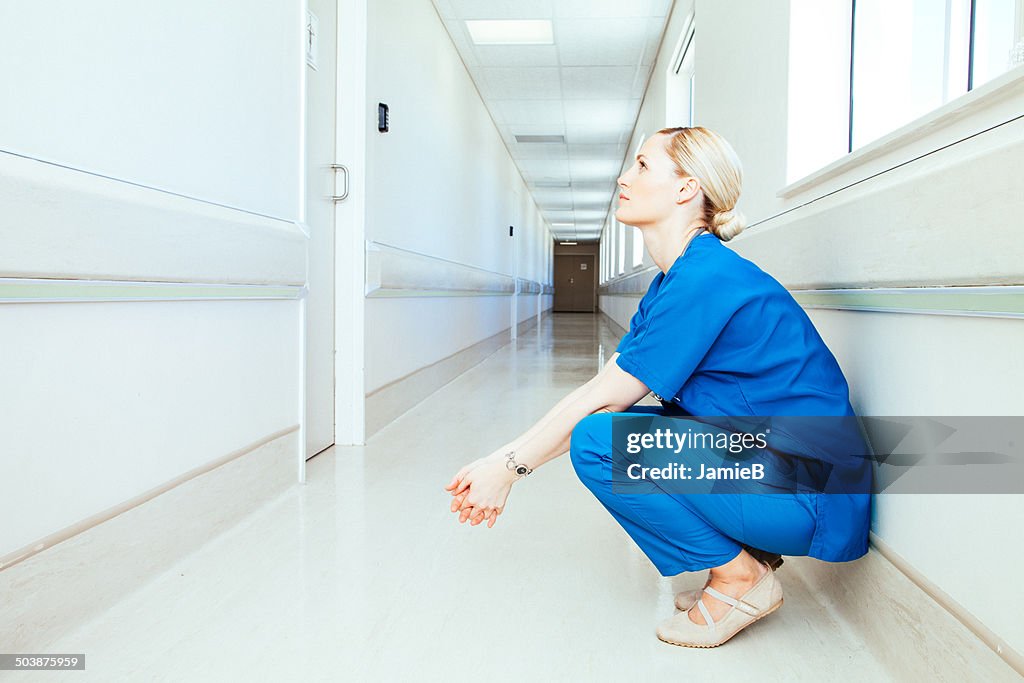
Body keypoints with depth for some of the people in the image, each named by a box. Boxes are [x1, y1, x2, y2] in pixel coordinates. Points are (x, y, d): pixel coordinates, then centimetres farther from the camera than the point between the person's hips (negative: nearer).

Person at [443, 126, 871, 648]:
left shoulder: (706, 278, -20)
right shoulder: (672, 281, 10)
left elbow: (604, 396, -18)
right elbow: (604, 389, 6)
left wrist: (508, 464, -8)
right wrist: (507, 463, 1)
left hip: (811, 492, -10)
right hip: (761, 461, 10)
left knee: (598, 441, -19)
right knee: (612, 424, 10)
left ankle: (739, 575, -3)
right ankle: (748, 553, 11)